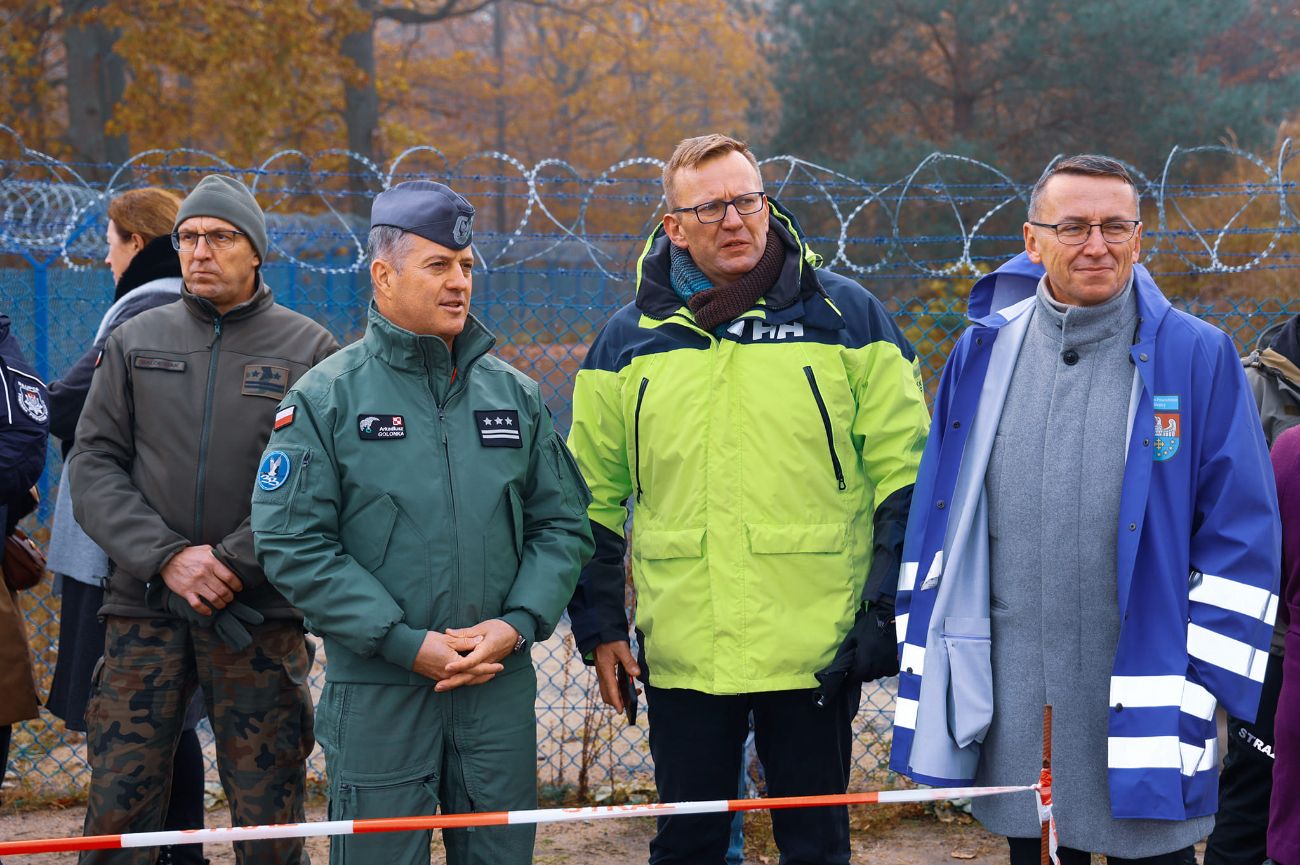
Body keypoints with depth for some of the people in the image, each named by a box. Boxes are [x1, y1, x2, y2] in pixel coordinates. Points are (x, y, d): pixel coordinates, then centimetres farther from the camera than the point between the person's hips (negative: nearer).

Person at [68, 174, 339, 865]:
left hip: (260, 616, -2)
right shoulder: (135, 341, 11)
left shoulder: (307, 349, 5)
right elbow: (94, 466, 5)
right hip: (143, 609, 2)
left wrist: (233, 563, -13)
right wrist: (166, 557, -9)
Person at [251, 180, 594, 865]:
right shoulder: (327, 396, -3)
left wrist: (518, 623, -8)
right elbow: (292, 544, -9)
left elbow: (562, 524, 10)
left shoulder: (514, 394, 9)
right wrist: (407, 644, -15)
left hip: (501, 687, 3)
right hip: (376, 694, -3)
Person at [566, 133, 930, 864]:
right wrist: (600, 625, 6)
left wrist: (889, 608, -6)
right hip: (682, 657, 2)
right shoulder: (629, 341, 6)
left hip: (816, 651, -2)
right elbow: (594, 497, 11)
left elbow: (904, 474, 0)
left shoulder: (847, 317, 0)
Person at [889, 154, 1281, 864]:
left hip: (1143, 694, -3)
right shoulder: (982, 354, 5)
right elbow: (932, 524, 10)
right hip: (1013, 708, 3)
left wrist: (1203, 689, -9)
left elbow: (1241, 539, -4)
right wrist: (922, 674, 8)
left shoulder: (1199, 358, -4)